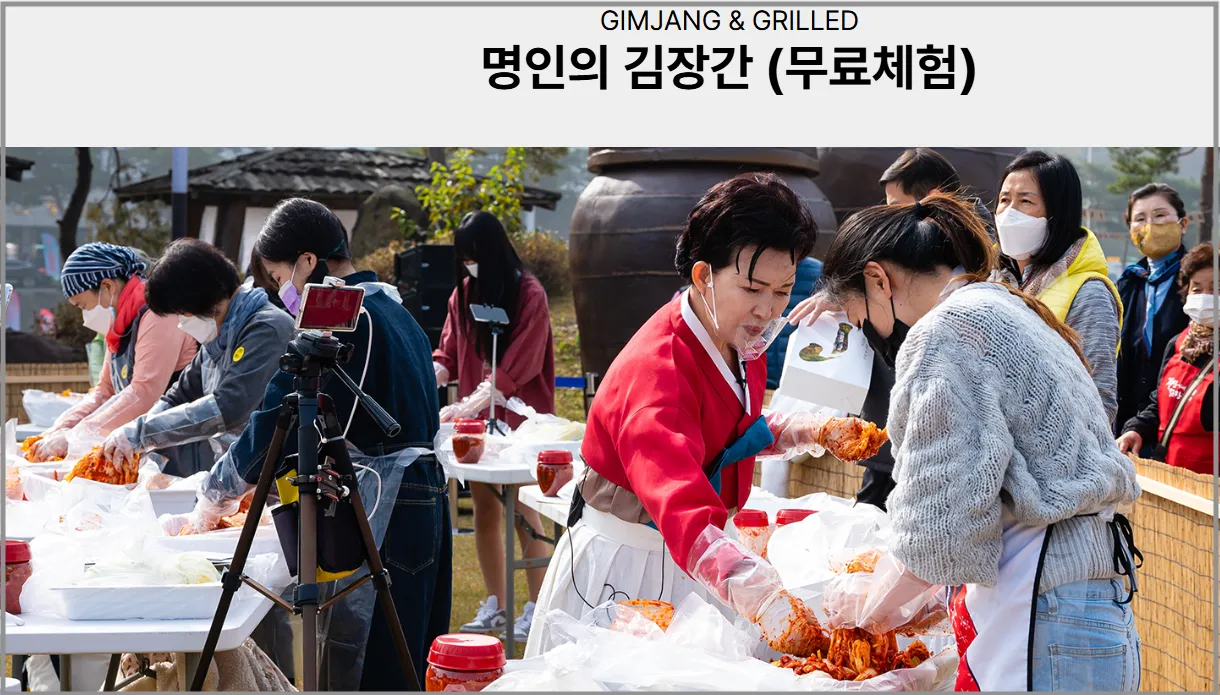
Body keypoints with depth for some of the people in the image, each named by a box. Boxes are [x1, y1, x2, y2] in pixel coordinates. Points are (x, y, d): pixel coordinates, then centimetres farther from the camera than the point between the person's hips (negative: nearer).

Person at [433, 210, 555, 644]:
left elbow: (516, 367, -17)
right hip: (478, 419, 6)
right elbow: (448, 355, 7)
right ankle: (495, 607, 17)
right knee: (484, 510, 7)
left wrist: (467, 405, -24)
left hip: (518, 417, -6)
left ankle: (536, 609, 3)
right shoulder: (464, 294, 7)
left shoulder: (529, 295, -11)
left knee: (522, 511, -4)